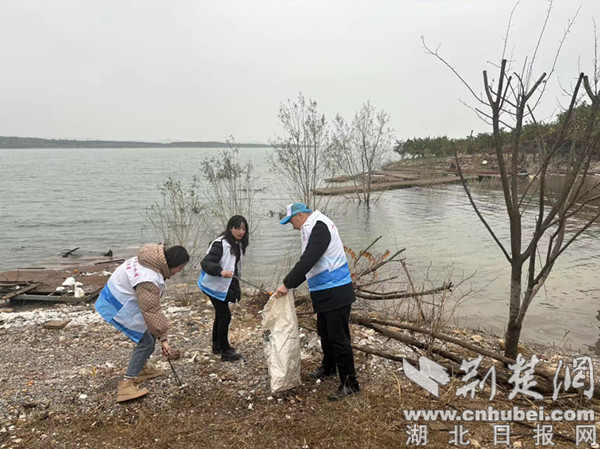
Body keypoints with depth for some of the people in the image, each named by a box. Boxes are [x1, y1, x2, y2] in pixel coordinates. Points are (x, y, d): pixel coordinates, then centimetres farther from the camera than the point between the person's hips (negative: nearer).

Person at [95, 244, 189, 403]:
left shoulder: (152, 261, -5)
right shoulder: (148, 280, -34)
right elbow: (152, 312, -29)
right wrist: (163, 339, -22)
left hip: (122, 294, 10)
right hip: (118, 305, -10)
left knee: (151, 333, 15)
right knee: (146, 341, -8)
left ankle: (142, 368, 29)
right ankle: (126, 384, -5)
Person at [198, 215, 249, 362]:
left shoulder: (238, 244, 3)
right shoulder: (220, 244, -24)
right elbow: (206, 263, -31)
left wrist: (235, 283, 21)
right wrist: (221, 271, -46)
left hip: (225, 285, 9)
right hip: (215, 285, -9)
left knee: (220, 315, 19)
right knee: (225, 316, -6)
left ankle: (217, 346, 34)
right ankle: (225, 352, 6)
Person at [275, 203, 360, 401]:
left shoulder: (319, 227, -17)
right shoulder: (311, 229, 15)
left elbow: (307, 260, -25)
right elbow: (308, 263, 20)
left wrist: (287, 284, -20)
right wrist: (288, 285, 16)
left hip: (336, 293, -10)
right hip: (324, 293, 10)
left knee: (338, 338, -4)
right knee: (324, 333, 24)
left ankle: (349, 383, 7)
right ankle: (328, 368, 44)